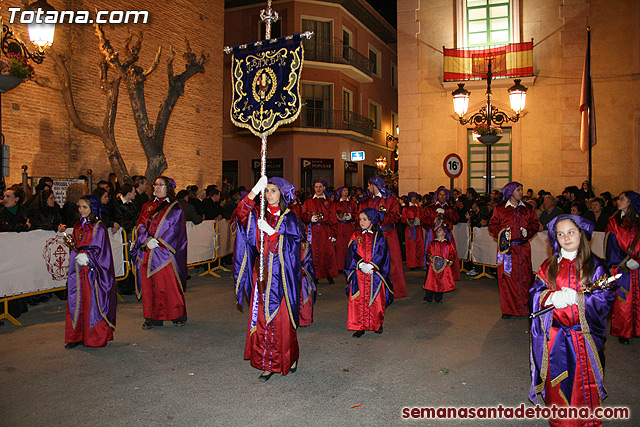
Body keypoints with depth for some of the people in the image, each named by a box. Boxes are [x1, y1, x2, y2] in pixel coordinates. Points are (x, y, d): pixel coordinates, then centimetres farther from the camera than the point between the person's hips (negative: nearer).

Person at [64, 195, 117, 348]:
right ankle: (77, 336, 16)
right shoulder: (78, 226, 14)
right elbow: (75, 246, 18)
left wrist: (86, 257, -19)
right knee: (77, 301, 6)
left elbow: (99, 250, -8)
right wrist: (76, 255, 0)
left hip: (92, 269, -6)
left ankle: (95, 337, 8)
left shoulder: (98, 227, -5)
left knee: (93, 301, -2)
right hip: (78, 270, 6)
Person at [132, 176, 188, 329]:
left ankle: (178, 315, 13)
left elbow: (175, 230, -7)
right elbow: (140, 226, 8)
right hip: (147, 252, 4)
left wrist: (158, 242, -15)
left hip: (165, 252, -4)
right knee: (149, 285, 5)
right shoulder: (148, 206, 15)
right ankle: (153, 317, 14)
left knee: (170, 285, -2)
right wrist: (147, 240, -11)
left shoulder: (175, 208, 1)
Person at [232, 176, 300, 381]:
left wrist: (271, 232, -20)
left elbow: (293, 243, -8)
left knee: (282, 317, 1)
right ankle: (267, 364, 15)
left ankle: (289, 357, 21)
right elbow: (240, 214, -11)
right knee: (262, 316, 3)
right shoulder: (258, 214, 9)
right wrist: (254, 191, -22)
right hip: (262, 272, 3)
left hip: (281, 273, -2)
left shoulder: (289, 217, 3)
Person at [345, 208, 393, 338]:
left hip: (375, 273, -1)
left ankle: (377, 324, 25)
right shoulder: (356, 236, 7)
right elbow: (352, 253, 0)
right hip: (359, 274, 1)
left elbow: (381, 254, -5)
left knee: (376, 299, 6)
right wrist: (361, 265, -16)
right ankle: (360, 327, 7)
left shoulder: (378, 236, 3)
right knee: (358, 300, -2)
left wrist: (371, 266, -17)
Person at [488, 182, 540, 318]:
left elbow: (535, 224, 12)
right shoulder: (500, 209, 5)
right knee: (506, 276, -2)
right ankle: (508, 309, 6)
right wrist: (501, 232, -13)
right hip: (506, 246, -2)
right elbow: (492, 225, 5)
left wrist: (528, 231, -7)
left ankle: (524, 307, 15)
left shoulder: (528, 208, 12)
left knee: (523, 276, 2)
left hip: (523, 247, 2)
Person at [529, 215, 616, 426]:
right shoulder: (548, 266, 5)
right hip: (555, 335, 2)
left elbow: (605, 298, -8)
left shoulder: (595, 266, -1)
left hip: (584, 337, -2)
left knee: (584, 381, 5)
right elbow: (536, 292, 1)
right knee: (557, 382, 8)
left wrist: (577, 299, -22)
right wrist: (553, 297, -19)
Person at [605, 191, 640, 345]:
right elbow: (612, 245, 0)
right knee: (622, 300, 0)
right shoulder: (614, 222, 5)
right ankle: (622, 332, 13)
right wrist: (626, 261, -12)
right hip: (621, 268, -1)